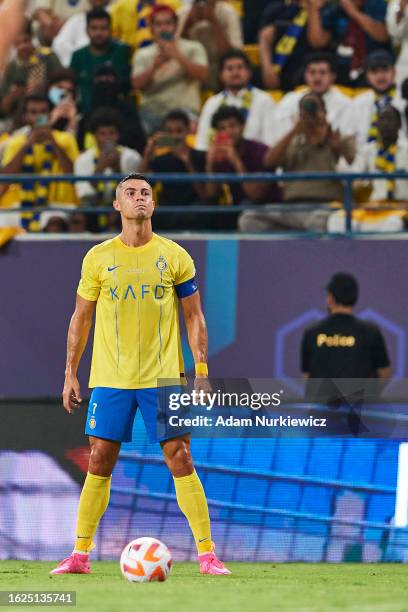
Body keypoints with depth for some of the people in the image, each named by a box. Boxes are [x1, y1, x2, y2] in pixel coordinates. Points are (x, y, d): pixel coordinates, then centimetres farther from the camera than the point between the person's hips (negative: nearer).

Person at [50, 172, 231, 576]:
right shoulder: (98, 258, 4)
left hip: (163, 377, -1)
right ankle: (80, 555, 9)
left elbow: (194, 317, 6)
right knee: (99, 462, 2)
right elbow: (81, 318, 10)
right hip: (109, 378, 1)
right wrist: (70, 374, 7)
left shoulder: (174, 256, 2)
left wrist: (201, 371, -3)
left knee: (180, 459, -5)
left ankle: (207, 555, -2)